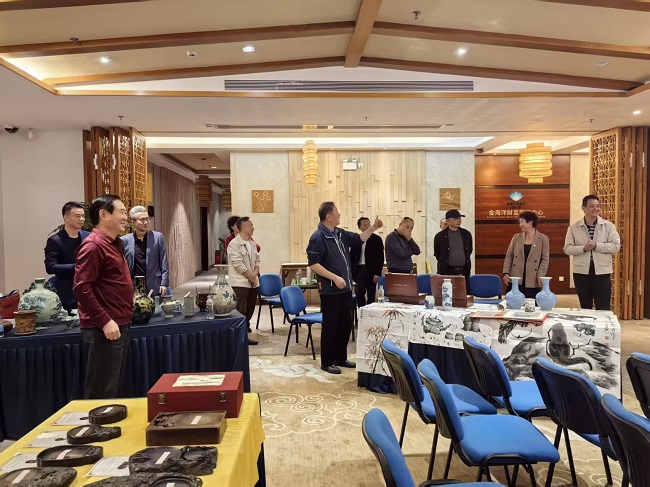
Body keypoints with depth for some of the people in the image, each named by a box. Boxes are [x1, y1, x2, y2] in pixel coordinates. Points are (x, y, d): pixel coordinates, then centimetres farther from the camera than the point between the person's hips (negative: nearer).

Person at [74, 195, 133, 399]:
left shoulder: (113, 243, 14)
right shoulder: (93, 245, -15)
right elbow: (81, 288, -22)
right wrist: (105, 321, -22)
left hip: (120, 326, 10)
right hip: (104, 330, -10)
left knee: (115, 389, 18)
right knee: (102, 393, 1)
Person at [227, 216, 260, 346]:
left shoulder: (252, 243, 13)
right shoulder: (234, 244, -13)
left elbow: (257, 259, 14)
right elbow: (238, 264, -19)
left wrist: (255, 272, -5)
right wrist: (250, 276, -12)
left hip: (253, 282, 8)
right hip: (240, 282, -8)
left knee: (250, 309, 15)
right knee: (240, 310, -5)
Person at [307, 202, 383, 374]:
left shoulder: (340, 233, 9)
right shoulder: (318, 237, -16)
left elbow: (358, 239, 23)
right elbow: (313, 264, -20)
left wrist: (373, 228, 11)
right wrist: (335, 278, -23)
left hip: (345, 288, 9)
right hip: (330, 290, -9)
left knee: (346, 324, 15)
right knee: (330, 326, 1)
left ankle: (341, 358, 29)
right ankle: (327, 362, 15)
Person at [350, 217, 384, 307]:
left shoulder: (377, 239, 0)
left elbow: (380, 257, -3)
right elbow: (352, 256, 11)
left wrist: (377, 273, -11)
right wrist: (351, 272, 2)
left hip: (371, 271, -2)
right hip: (359, 270, 2)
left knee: (371, 295, 4)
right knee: (359, 293, -5)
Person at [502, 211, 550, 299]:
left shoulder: (543, 239, 3)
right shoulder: (516, 237, 9)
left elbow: (545, 259, 0)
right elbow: (509, 256, 9)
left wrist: (540, 275, -10)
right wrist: (506, 272, -1)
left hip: (532, 282, -2)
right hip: (515, 280, 2)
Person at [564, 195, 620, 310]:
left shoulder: (609, 225, 1)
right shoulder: (574, 227, 2)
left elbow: (616, 246, -6)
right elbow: (567, 248, -3)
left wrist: (596, 246, -17)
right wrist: (583, 248, -19)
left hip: (602, 271, -1)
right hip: (581, 272, 1)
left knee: (603, 309, 2)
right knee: (585, 308, 12)